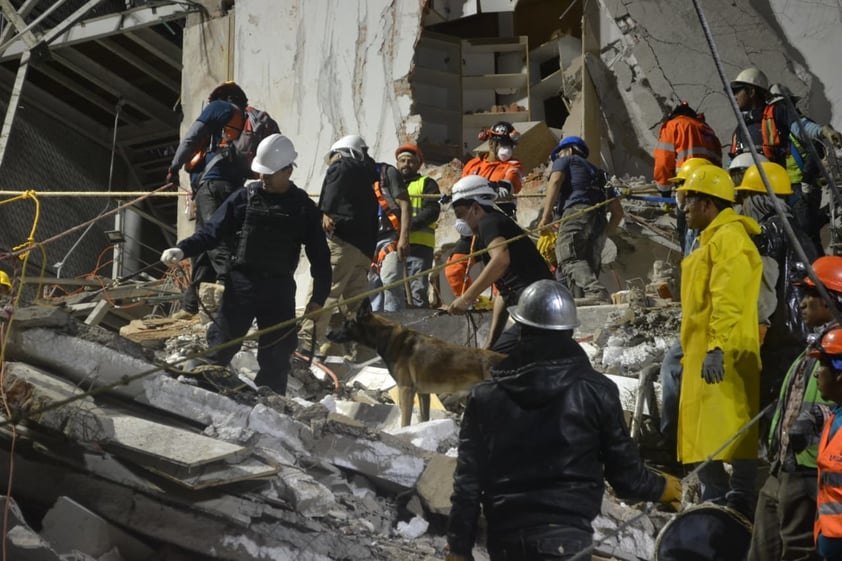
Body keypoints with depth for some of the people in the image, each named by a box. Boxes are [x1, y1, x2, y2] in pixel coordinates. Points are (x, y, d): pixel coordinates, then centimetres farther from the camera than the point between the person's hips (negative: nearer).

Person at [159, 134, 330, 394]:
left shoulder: (304, 208, 3)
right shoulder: (244, 198, 3)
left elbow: (319, 255, 6)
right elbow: (211, 232, 2)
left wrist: (319, 297, 1)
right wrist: (182, 250, -15)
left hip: (279, 288, 1)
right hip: (241, 282, -1)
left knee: (276, 355, 6)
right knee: (220, 346, -3)